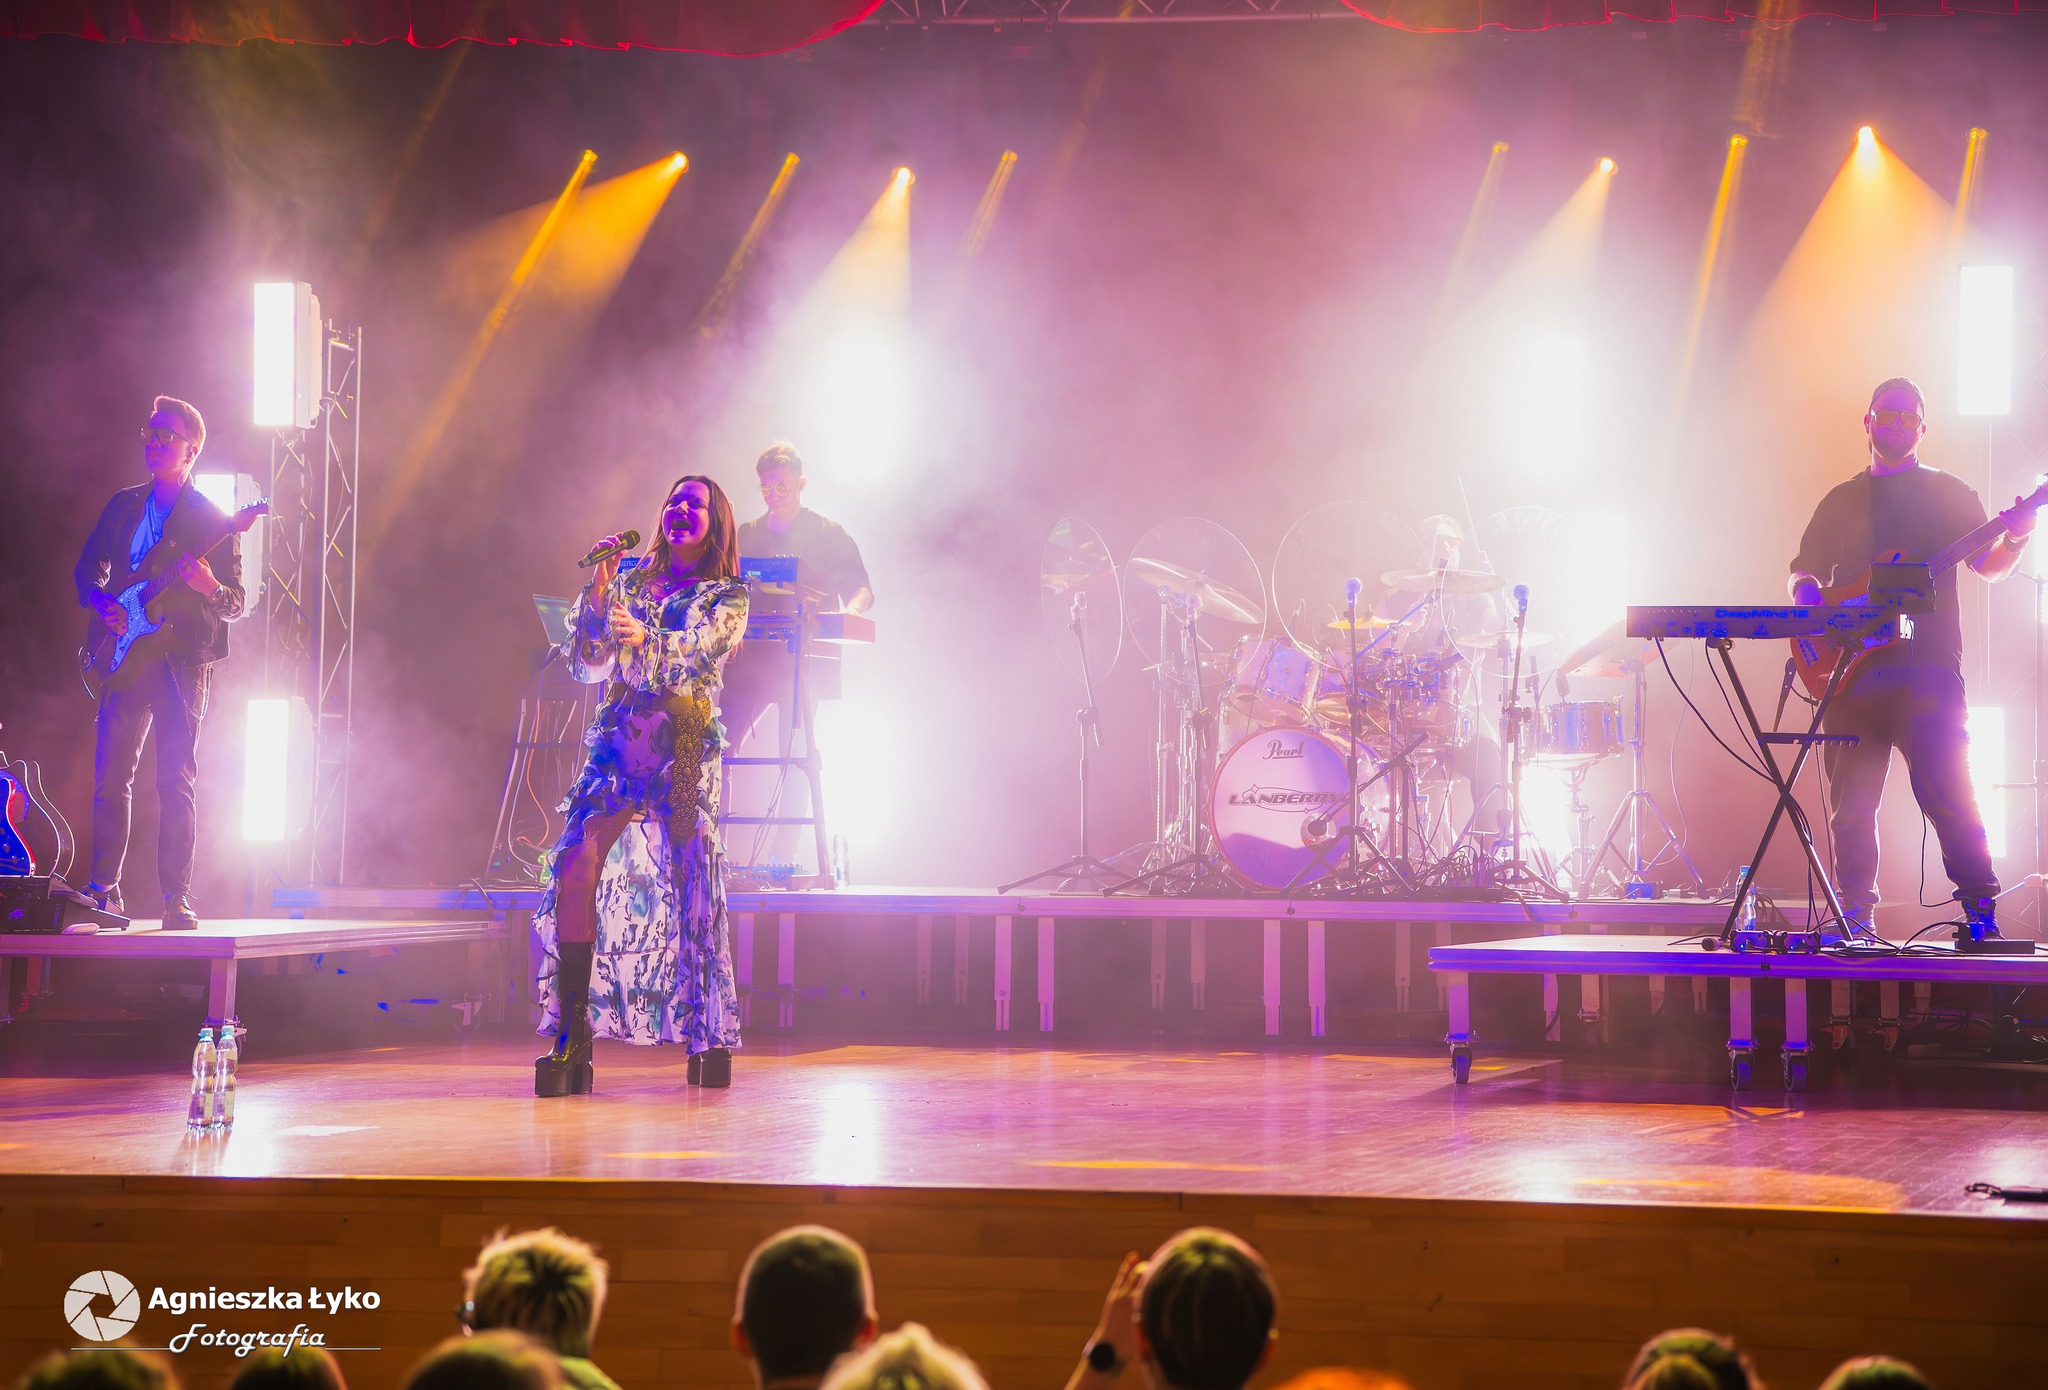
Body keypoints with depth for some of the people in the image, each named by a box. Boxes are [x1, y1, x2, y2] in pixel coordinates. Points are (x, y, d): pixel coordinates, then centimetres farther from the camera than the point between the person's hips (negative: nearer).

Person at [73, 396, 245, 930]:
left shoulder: (212, 520, 0)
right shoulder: (123, 506, 14)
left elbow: (236, 604, -1)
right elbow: (86, 570, 20)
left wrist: (209, 588, -23)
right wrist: (101, 603, -1)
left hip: (181, 662, -4)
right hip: (125, 659, 4)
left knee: (177, 781, -8)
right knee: (110, 777, 2)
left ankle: (176, 898, -8)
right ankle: (103, 889, 10)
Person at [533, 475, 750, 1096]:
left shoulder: (727, 599, 8)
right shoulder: (631, 583, 17)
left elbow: (697, 652, -12)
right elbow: (587, 666, 9)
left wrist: (644, 639, -32)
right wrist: (597, 593, -4)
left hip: (685, 749, -2)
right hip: (618, 741, 2)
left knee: (693, 888, -5)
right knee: (574, 870, -15)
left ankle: (710, 1035, 8)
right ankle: (572, 1035, -16)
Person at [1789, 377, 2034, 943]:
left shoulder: (1947, 493, 11)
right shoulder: (1841, 502, 21)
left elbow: (1989, 565, 4)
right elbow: (1804, 570, 21)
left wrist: (2014, 541, -18)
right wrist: (1807, 594, -2)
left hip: (1926, 668, -4)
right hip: (1851, 668, 4)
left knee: (1945, 790, -14)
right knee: (1850, 802, 1)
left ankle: (1981, 911, -10)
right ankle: (1854, 914, 6)